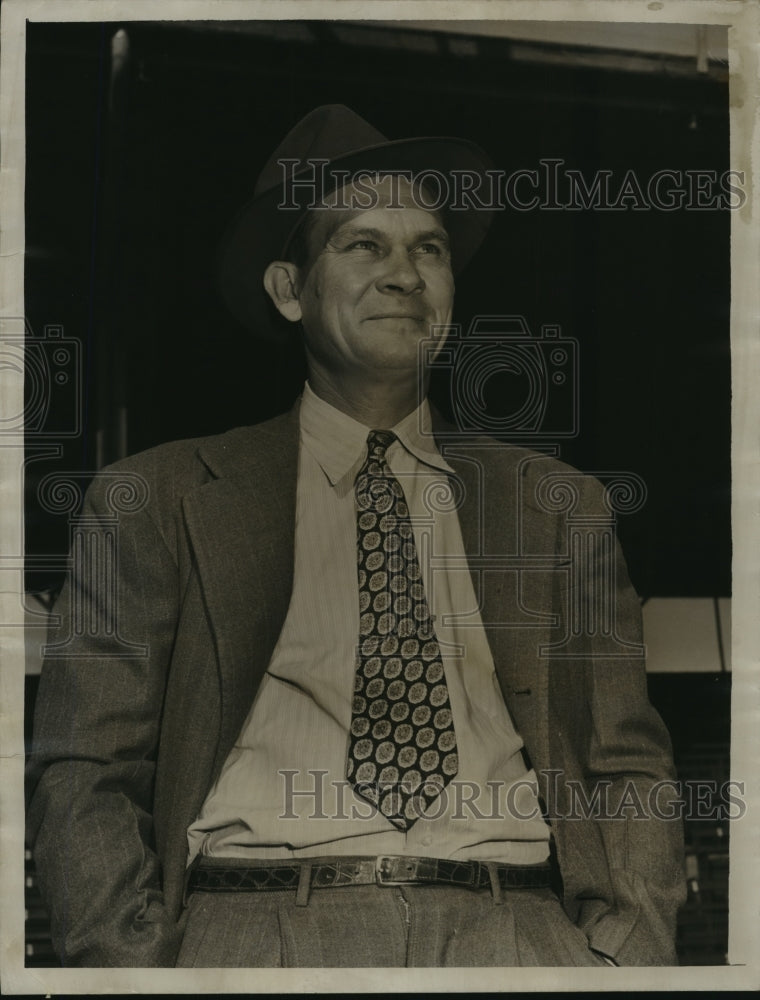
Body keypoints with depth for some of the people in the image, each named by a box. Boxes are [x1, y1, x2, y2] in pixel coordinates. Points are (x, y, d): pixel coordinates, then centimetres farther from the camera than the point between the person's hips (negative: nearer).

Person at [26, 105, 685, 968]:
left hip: (511, 925, 3)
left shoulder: (558, 507, 19)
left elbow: (627, 768, 16)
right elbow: (83, 775, 8)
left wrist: (628, 951, -3)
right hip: (256, 920, -2)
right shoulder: (156, 502, 12)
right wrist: (139, 961, -10)